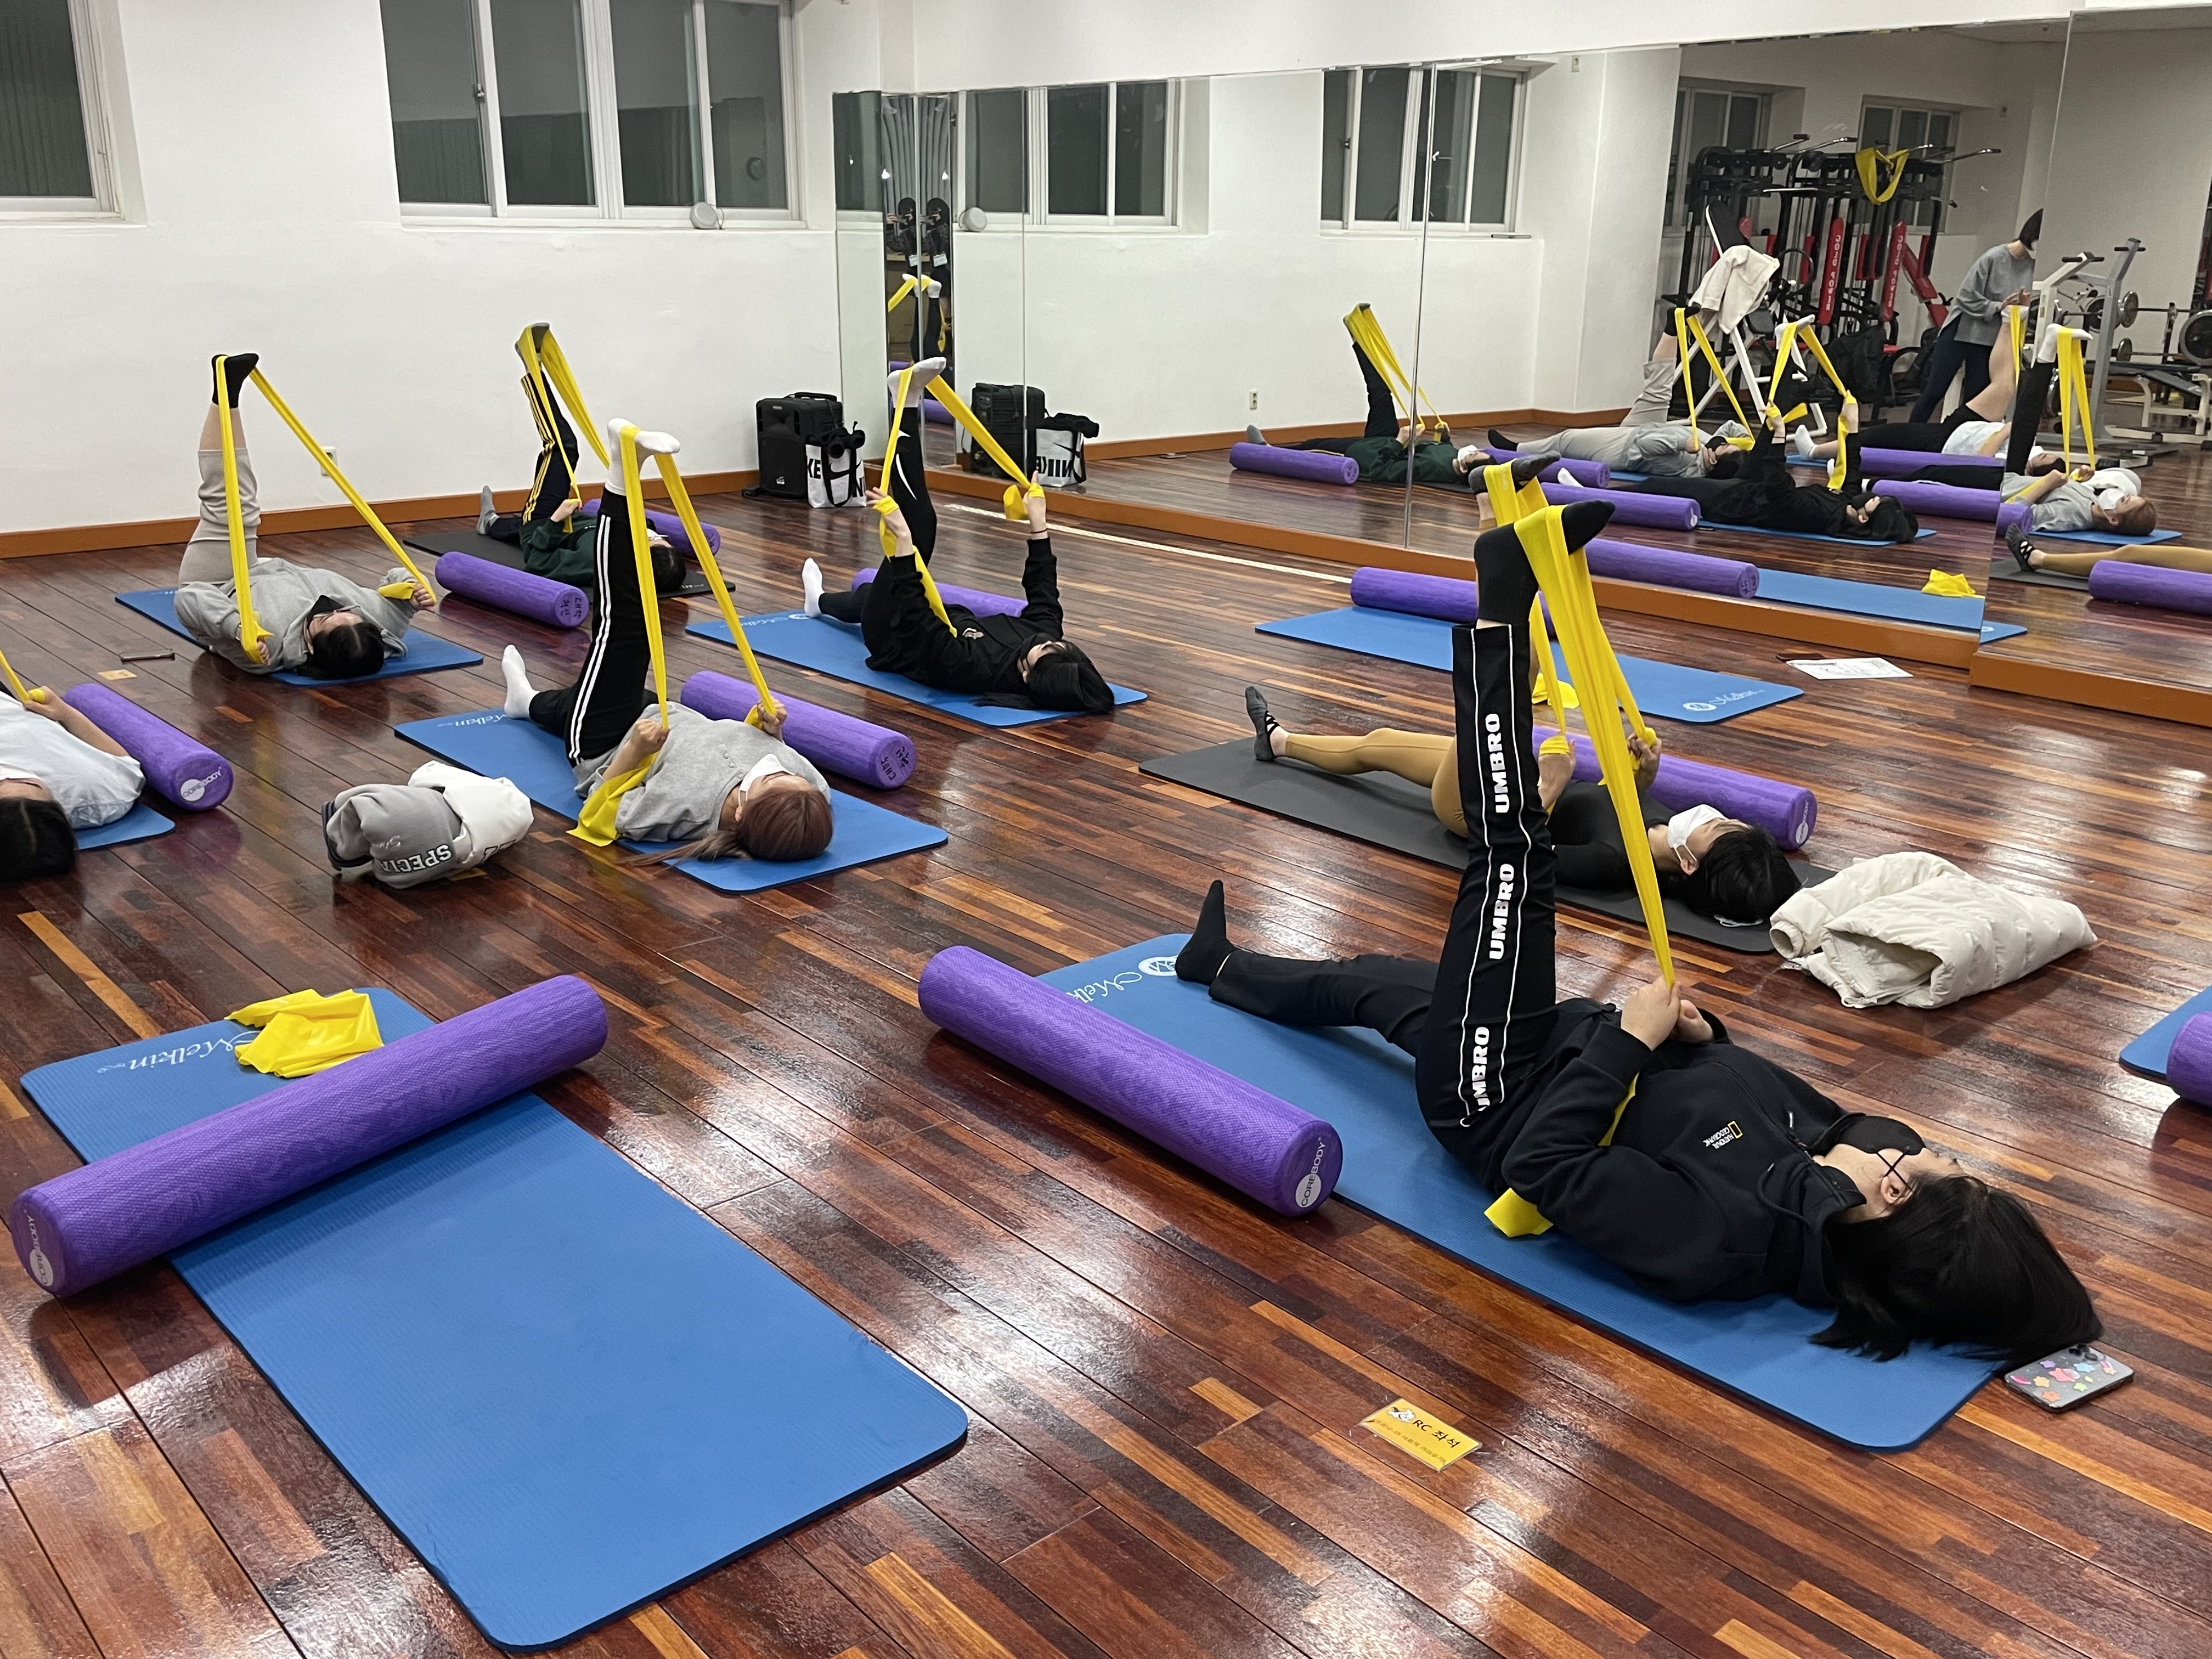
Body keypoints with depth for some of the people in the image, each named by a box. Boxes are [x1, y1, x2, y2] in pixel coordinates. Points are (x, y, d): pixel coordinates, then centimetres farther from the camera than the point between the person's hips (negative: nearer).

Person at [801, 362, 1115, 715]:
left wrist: (903, 540, -50)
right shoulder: (1044, 632, -26)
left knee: (920, 528, -9)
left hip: (894, 641, -6)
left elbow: (914, 616, -44)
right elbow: (1044, 591, -7)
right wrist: (1038, 524, -3)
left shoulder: (976, 669, -43)